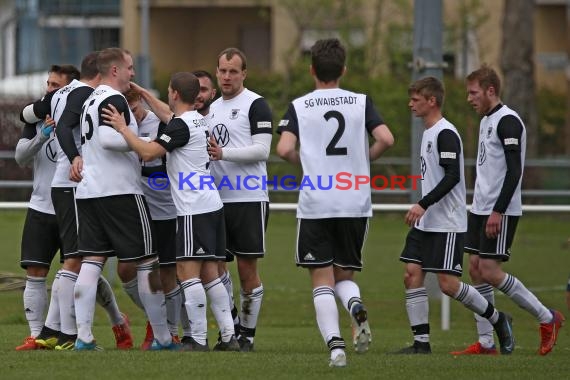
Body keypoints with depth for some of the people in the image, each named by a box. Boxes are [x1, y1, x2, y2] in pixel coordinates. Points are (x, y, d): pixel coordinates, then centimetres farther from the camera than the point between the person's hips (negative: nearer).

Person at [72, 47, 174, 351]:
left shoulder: (90, 101, 19)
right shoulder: (114, 100, -11)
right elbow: (108, 138, -23)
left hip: (87, 190, 9)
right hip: (119, 191, -9)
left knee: (91, 262, 3)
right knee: (146, 262, -1)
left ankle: (83, 337, -5)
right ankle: (163, 339, 4)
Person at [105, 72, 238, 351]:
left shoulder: (181, 126, -13)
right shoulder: (197, 120, 15)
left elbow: (148, 152, -18)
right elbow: (168, 116, 37)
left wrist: (123, 129, -7)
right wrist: (143, 94, 46)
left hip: (194, 210, -9)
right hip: (212, 205, 9)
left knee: (188, 271, -9)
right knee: (209, 273, 11)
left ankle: (199, 339, -12)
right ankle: (228, 336, 8)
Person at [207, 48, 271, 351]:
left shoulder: (255, 104, -5)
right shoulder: (213, 108, 18)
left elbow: (262, 150, -14)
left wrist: (223, 153, -21)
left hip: (249, 198, -7)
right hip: (217, 199, 7)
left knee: (248, 268, -2)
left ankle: (247, 333, 6)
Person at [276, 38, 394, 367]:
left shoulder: (299, 106, 1)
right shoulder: (361, 102, 4)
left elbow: (285, 149, -12)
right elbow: (386, 139, -9)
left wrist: (305, 161, 9)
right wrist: (364, 159, 11)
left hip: (315, 205, -2)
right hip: (355, 204, 2)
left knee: (322, 281, 4)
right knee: (345, 275, 16)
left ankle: (335, 343, -14)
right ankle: (356, 307, -18)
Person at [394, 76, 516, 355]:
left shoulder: (446, 134, -14)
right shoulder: (428, 133, 16)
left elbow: (452, 176, -23)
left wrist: (423, 204, -27)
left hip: (447, 224, -9)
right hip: (426, 223, 10)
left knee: (448, 283, -10)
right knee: (412, 274, -2)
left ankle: (498, 320, 9)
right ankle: (421, 342, -1)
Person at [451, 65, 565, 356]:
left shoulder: (507, 121, -14)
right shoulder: (486, 121, 17)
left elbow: (514, 170, -20)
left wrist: (498, 211, -24)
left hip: (501, 212, -10)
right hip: (480, 210, 10)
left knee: (490, 272, -12)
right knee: (476, 269, 4)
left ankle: (547, 318, 1)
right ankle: (485, 342, 6)